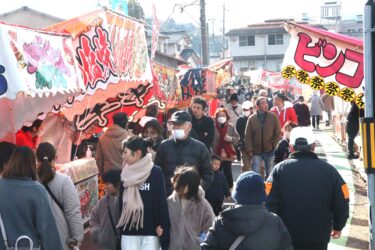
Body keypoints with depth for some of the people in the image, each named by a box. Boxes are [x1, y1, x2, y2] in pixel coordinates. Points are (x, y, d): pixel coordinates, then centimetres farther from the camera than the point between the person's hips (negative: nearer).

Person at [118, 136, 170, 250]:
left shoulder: (156, 172, -5)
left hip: (151, 230, -3)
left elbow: (161, 200, -6)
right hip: (129, 231, 3)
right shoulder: (125, 174, 7)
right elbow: (120, 201, 12)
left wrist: (162, 225, -8)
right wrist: (119, 226, 12)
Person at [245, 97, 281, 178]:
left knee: (270, 173, 10)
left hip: (270, 150, 0)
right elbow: (248, 136, -1)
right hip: (256, 151, 0)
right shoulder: (251, 119, 0)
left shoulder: (273, 116, -2)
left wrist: (274, 146, -7)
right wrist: (249, 150, -7)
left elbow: (278, 133, 0)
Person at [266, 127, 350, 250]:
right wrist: (338, 226, 17)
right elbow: (342, 204, -1)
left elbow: (269, 205, -14)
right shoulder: (329, 170, -4)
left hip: (286, 239, -1)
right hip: (319, 239, 1)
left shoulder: (280, 169, -10)